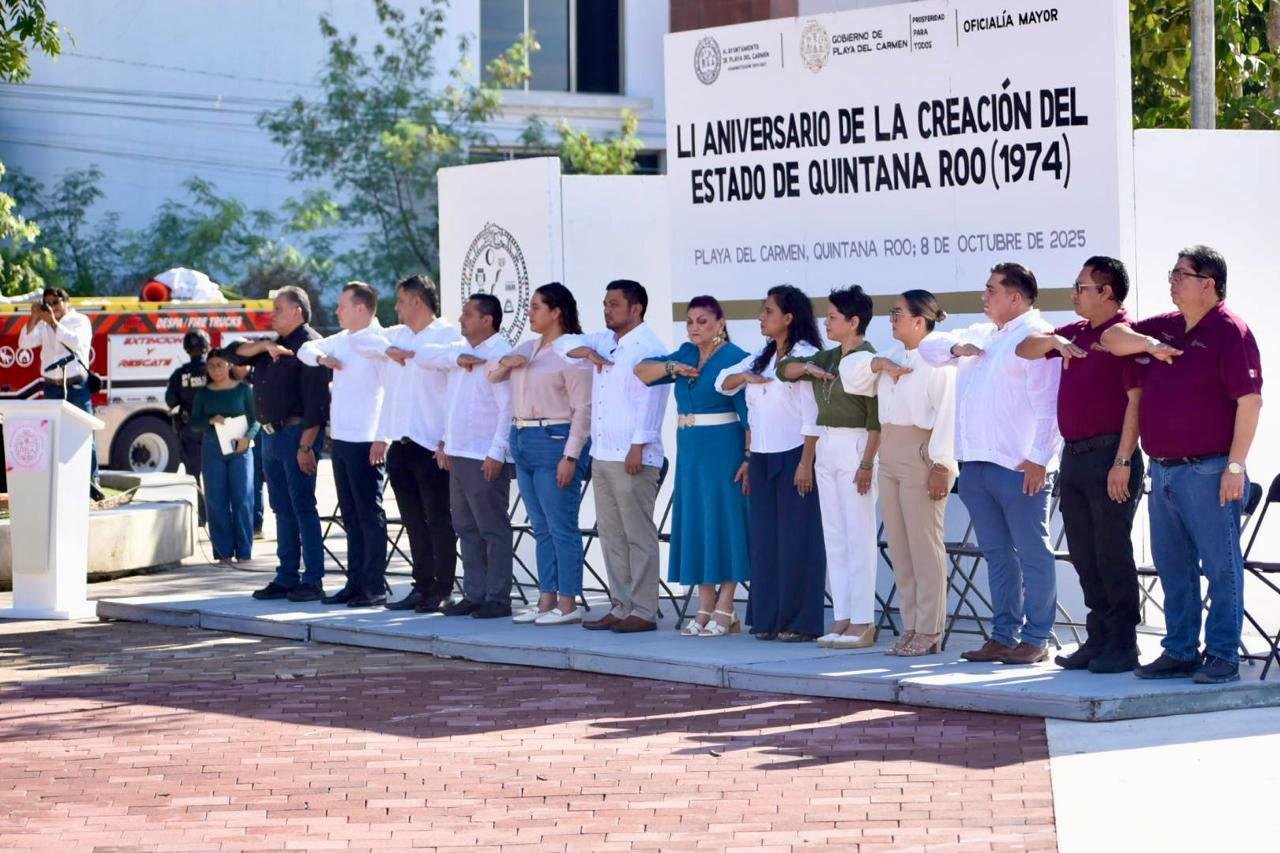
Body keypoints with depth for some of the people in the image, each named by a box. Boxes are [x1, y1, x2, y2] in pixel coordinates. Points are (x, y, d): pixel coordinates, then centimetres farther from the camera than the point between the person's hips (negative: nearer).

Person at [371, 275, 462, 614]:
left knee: (439, 521, -3)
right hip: (400, 443, 7)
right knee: (414, 521, 10)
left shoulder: (447, 334, -6)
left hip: (432, 444, -7)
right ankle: (423, 586, 16)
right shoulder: (396, 336, 16)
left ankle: (442, 591, 0)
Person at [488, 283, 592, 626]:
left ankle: (567, 603, -3)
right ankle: (547, 600, 15)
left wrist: (570, 456, -18)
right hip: (523, 441, 9)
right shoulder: (527, 349, 16)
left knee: (561, 527, -6)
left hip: (554, 442, -9)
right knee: (541, 528, 11)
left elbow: (582, 409, -13)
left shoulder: (572, 353, -10)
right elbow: (492, 377, 25)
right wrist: (505, 362, 1)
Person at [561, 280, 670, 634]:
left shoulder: (649, 348, -10)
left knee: (639, 536, -5)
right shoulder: (605, 341, 16)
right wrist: (586, 351, 5)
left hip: (632, 458, -9)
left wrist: (638, 446, -20)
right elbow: (565, 342, 26)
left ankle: (643, 611, -4)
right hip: (602, 455, 9)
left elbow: (649, 401, -15)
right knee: (611, 535, 10)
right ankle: (620, 607, 15)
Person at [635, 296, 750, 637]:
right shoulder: (686, 355, 12)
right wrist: (672, 368, -7)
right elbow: (642, 371, 11)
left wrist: (750, 458, -20)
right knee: (695, 522, 7)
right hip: (690, 451, 7)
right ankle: (705, 609, 12)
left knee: (723, 520, -5)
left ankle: (724, 610, -2)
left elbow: (749, 413, -14)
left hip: (723, 450, -7)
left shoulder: (734, 358, -9)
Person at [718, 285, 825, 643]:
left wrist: (806, 463, -19)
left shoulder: (806, 356, -10)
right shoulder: (761, 357, 15)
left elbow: (813, 416, -14)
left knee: (797, 539, -5)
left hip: (793, 456, -8)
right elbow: (723, 382, 18)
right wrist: (746, 376, -3)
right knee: (764, 537, 8)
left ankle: (801, 622, -2)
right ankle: (768, 618, 13)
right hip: (762, 458, 8)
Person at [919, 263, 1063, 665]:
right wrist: (956, 347, 8)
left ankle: (1035, 639, -3)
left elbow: (1048, 404, -15)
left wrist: (1039, 458, -20)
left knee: (1032, 553, -4)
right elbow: (929, 346, 30)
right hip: (976, 465, 9)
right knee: (996, 554, 12)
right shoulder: (981, 335, 21)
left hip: (1019, 467, -9)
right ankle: (1004, 635, 16)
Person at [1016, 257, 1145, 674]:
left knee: (1112, 554, -5)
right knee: (1084, 556, 10)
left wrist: (1123, 461, -20)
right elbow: (1025, 350, 19)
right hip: (1074, 454, 8)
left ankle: (1122, 646, 0)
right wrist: (1055, 341, -3)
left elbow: (1136, 400, -15)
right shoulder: (1076, 333, 16)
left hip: (1109, 456, -8)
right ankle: (1098, 640, 16)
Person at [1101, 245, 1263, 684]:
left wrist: (1236, 466, -18)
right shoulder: (1165, 327, 15)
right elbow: (1113, 337, 17)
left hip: (1207, 471, -8)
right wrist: (1148, 344, -4)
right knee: (1173, 566, 12)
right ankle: (1180, 651, 18)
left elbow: (1249, 401, -14)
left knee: (1221, 565, -4)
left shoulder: (1229, 331, -9)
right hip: (1162, 471, 8)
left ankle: (1222, 656, -1)